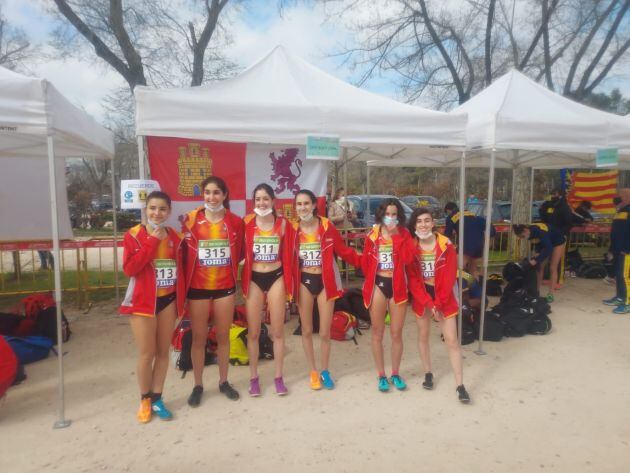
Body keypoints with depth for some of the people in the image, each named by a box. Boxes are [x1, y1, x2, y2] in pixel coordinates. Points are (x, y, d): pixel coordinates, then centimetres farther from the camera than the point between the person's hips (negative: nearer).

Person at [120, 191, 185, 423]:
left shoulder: (174, 236, 5)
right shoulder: (134, 235, -7)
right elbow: (129, 268, -20)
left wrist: (180, 301, 8)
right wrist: (151, 241, -21)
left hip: (168, 300, 4)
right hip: (143, 301, -4)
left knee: (163, 352, 11)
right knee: (146, 354, 2)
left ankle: (157, 398, 26)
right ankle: (145, 400, 24)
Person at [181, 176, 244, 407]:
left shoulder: (235, 221, 0)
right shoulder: (191, 219, -3)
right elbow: (184, 252, -1)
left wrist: (230, 271, 2)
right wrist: (187, 278, -5)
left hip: (225, 287, 1)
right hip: (197, 287, -1)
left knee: (223, 335, 13)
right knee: (198, 337, 9)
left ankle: (223, 381, 30)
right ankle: (198, 385, 26)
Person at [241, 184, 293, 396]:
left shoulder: (283, 224, -2)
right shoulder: (246, 223, -5)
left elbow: (287, 256, 1)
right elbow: (241, 253, -3)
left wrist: (288, 283, 0)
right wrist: (242, 282, -5)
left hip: (276, 278, 1)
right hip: (254, 279, 0)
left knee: (277, 331, 9)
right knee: (253, 332, 9)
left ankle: (279, 377, 23)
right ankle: (254, 378, 24)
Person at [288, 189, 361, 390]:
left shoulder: (327, 226, -7)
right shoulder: (293, 229, -4)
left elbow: (343, 251, -4)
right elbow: (286, 256, -2)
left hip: (325, 281, -1)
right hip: (304, 282, 1)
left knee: (325, 332, 7)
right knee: (307, 330, 11)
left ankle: (325, 371, 30)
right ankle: (313, 372, 30)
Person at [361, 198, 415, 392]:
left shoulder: (404, 234, 1)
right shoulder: (373, 234, 1)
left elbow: (408, 258, -16)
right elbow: (365, 261, 7)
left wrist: (396, 235, -17)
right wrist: (372, 278, 3)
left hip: (398, 286, 0)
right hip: (377, 286, 0)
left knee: (396, 333, 8)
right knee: (377, 333, 8)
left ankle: (395, 374, 26)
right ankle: (381, 375, 23)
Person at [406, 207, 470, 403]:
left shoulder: (446, 245, -11)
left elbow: (449, 277, -11)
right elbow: (412, 279, -8)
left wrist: (438, 303, -13)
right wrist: (428, 303, -14)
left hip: (443, 297, -1)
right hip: (421, 297, 2)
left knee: (452, 339, -1)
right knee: (423, 336, 13)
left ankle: (460, 385, 7)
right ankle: (428, 373, 33)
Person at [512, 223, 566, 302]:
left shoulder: (539, 231, -39)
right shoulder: (530, 233, -17)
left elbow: (549, 248, -39)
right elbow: (537, 242, 0)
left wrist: (536, 260, -41)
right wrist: (538, 253, -15)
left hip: (558, 242, -7)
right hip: (546, 242, 7)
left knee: (552, 268, -9)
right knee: (539, 267, 2)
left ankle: (550, 295, -7)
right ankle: (537, 291, 7)